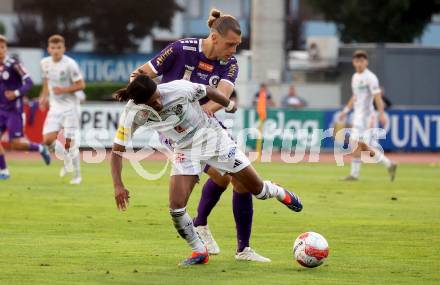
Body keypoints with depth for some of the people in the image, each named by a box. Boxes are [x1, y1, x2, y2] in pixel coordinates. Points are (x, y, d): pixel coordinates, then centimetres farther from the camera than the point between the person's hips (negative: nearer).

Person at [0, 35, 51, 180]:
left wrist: (16, 93, -25)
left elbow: (28, 82, -14)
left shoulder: (13, 65, -12)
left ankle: (40, 148, 20)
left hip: (14, 109, -6)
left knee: (16, 143, -7)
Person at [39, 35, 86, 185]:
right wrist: (44, 96, 8)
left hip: (70, 106, -5)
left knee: (70, 142, -6)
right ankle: (67, 160, 19)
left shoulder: (70, 64, -16)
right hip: (55, 107, 5)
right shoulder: (45, 63, 2)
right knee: (48, 140, -8)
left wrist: (64, 90, -22)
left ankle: (77, 175, 10)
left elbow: (81, 85, -13)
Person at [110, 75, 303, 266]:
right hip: (184, 151, 2)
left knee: (257, 189, 4)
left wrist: (229, 105, 9)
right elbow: (117, 150, -15)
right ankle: (199, 252, 7)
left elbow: (208, 91, -9)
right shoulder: (133, 114, -24)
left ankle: (279, 193, 41)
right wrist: (118, 185, -26)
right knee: (176, 207, -15)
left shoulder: (178, 89, -31)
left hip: (211, 137, -2)